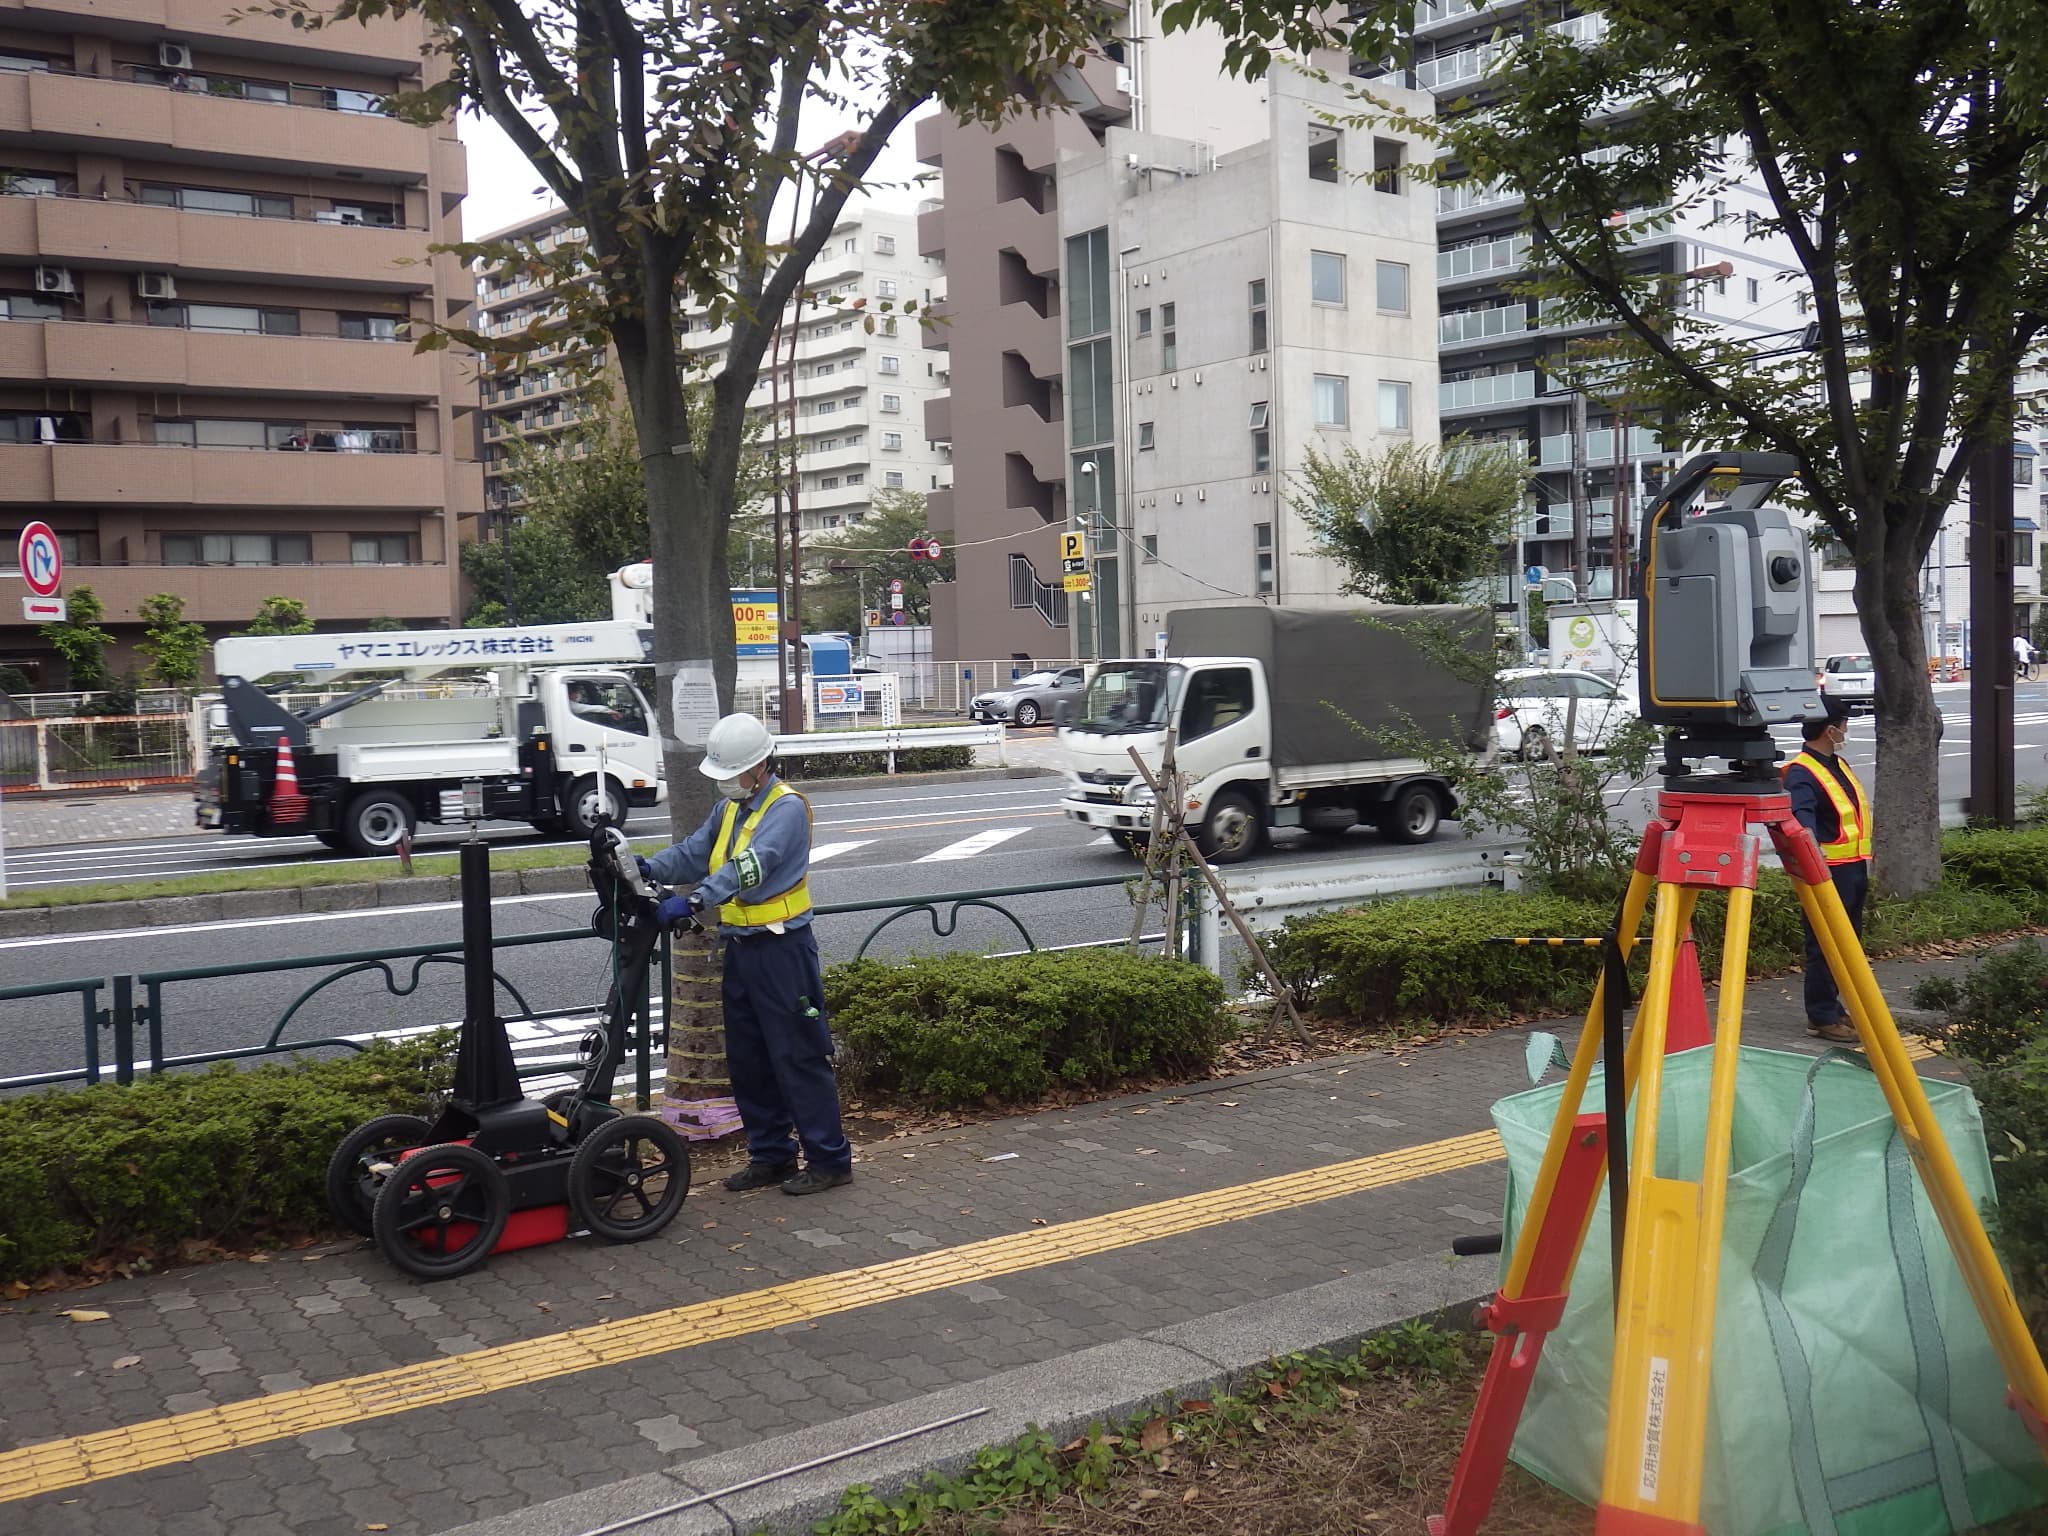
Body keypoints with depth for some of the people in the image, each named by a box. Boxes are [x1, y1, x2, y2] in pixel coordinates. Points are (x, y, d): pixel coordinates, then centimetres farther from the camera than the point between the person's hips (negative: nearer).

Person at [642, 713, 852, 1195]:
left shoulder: (786, 808, -15)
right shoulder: (731, 808, 14)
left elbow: (750, 867, -29)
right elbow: (693, 854, 7)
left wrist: (694, 902, -38)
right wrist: (649, 868, -12)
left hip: (782, 950, -9)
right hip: (741, 947, 9)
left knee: (798, 1057, -4)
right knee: (746, 1059, 14)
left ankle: (829, 1159, 4)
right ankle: (771, 1154, 26)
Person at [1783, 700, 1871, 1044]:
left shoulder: (1840, 765, 15)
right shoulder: (1801, 773, -15)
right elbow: (1801, 814, -32)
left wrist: (1866, 861, 28)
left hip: (1854, 867, 10)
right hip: (1828, 871, -10)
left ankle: (1835, 1008, 24)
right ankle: (1822, 1017, 2)